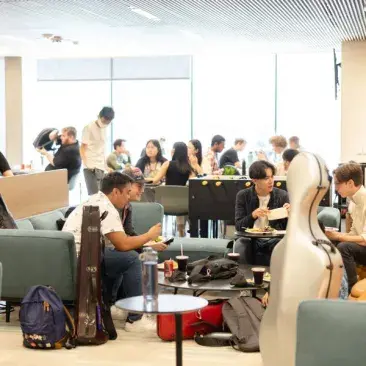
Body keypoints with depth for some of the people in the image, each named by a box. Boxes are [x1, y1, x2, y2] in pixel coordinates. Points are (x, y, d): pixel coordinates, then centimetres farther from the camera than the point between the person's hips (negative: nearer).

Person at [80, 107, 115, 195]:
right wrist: (86, 164, -18)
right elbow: (82, 148, -7)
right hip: (91, 168, -7)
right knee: (94, 194, -12)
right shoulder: (89, 128, -5)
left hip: (101, 168, 7)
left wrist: (105, 166, 14)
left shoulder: (104, 129, 14)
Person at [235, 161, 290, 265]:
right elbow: (238, 226, -4)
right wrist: (253, 215, -22)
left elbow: (288, 228, 6)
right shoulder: (243, 196, 2)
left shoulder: (282, 195, 3)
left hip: (275, 241, 1)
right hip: (252, 241, 0)